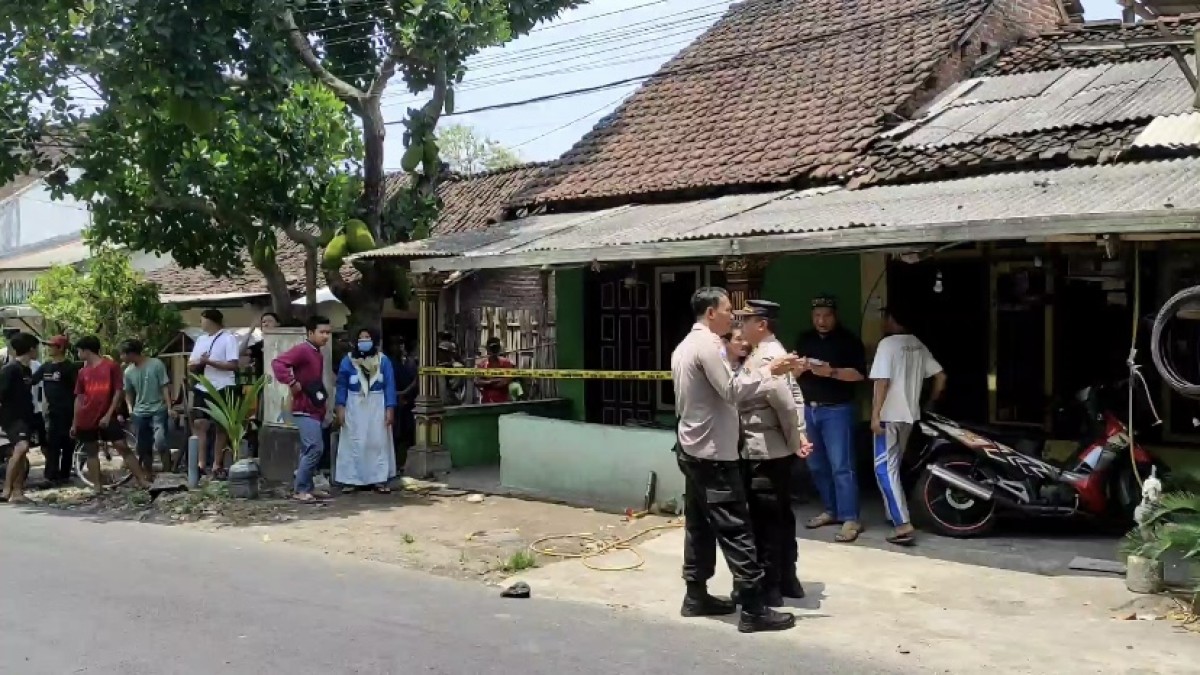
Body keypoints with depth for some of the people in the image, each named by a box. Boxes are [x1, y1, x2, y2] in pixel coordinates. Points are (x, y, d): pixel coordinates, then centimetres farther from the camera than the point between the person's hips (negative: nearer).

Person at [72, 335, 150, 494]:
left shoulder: (111, 366, -4)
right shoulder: (83, 372, 9)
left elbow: (118, 391, -5)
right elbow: (78, 398, 14)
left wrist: (108, 415, -11)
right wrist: (74, 423, 12)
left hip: (106, 417, -4)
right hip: (86, 419, 4)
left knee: (123, 447, -8)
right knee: (92, 452, 6)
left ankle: (142, 480, -8)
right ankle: (97, 486, 10)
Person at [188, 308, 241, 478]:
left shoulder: (228, 338, -6)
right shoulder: (200, 340, 16)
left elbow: (233, 365, -15)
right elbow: (190, 365, 14)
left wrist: (209, 361, -17)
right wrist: (198, 362, -9)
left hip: (222, 389, -6)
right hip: (202, 388, 6)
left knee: (220, 427, 2)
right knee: (200, 424, 0)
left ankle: (217, 466, 6)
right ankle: (201, 464, 3)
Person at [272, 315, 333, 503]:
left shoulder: (318, 354, 15)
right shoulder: (302, 350, -13)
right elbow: (278, 363, -27)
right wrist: (292, 383, -25)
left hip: (315, 409, 10)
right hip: (305, 410, -10)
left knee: (309, 450, 12)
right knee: (315, 448, -14)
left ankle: (308, 487, 18)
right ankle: (300, 490, -7)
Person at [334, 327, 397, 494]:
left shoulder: (384, 361, 1)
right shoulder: (348, 360, 2)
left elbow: (389, 386, -1)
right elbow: (342, 386, 2)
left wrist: (390, 409, -7)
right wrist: (340, 407, -6)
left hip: (377, 406, 0)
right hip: (354, 406, 0)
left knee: (379, 442, 2)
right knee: (353, 443, 2)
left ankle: (380, 480, 7)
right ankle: (351, 480, 8)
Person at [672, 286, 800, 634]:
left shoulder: (685, 345, 14)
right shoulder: (707, 345, -16)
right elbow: (731, 391, -21)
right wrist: (768, 370, -16)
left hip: (692, 447, 10)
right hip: (713, 452, -10)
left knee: (699, 525, 14)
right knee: (735, 529, -7)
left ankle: (696, 595, 20)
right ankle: (753, 609, -5)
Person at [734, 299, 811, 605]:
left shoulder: (763, 358, -19)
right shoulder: (772, 352, 13)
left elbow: (786, 405, -25)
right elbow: (792, 398, 12)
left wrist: (794, 441, -12)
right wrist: (799, 436, 4)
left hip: (763, 452, -10)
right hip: (776, 450, 10)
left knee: (764, 520, -1)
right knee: (780, 516, 16)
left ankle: (768, 588, 8)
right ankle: (786, 580, 27)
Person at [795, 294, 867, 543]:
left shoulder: (849, 340, -4)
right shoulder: (805, 340, 13)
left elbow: (859, 374, -11)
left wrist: (832, 372, -24)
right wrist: (800, 367, -10)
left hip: (837, 410, -6)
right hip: (809, 410, 6)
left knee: (841, 466, -10)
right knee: (817, 466, 11)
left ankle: (850, 519, -8)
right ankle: (831, 510, 23)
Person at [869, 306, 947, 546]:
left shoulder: (888, 344, -14)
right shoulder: (918, 345, 10)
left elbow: (882, 382, -21)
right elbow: (940, 377, 11)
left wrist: (875, 415, -19)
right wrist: (930, 402, 21)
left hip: (889, 416, -8)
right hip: (909, 414, 8)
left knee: (885, 469, -9)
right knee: (893, 466, 20)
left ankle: (904, 525, -17)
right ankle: (894, 514, 28)